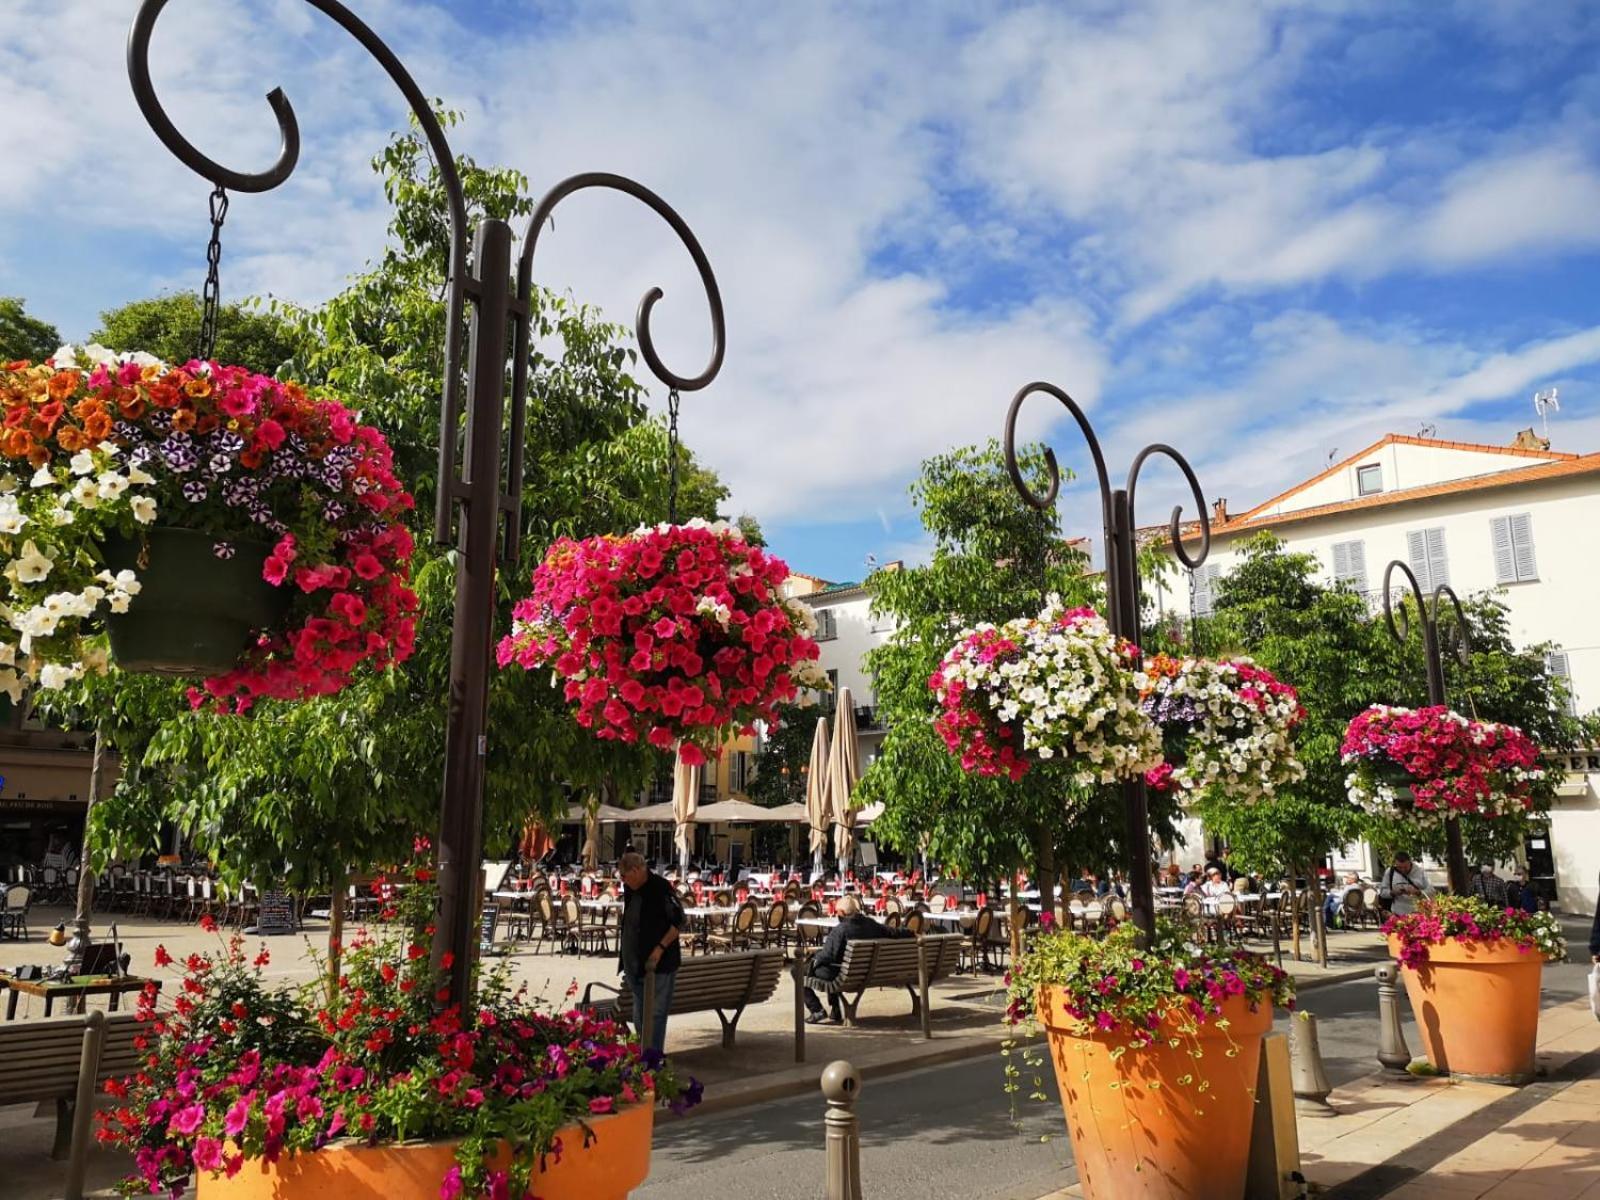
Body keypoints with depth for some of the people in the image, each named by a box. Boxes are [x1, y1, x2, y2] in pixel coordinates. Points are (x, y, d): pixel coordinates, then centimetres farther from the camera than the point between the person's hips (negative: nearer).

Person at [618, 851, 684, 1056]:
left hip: (658, 963, -8)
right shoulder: (630, 889, 8)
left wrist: (660, 947, -19)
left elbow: (678, 922, -15)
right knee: (639, 1013, 16)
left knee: (656, 1013, -4)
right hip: (634, 962, 8)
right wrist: (621, 942, 13)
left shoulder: (662, 889, -16)